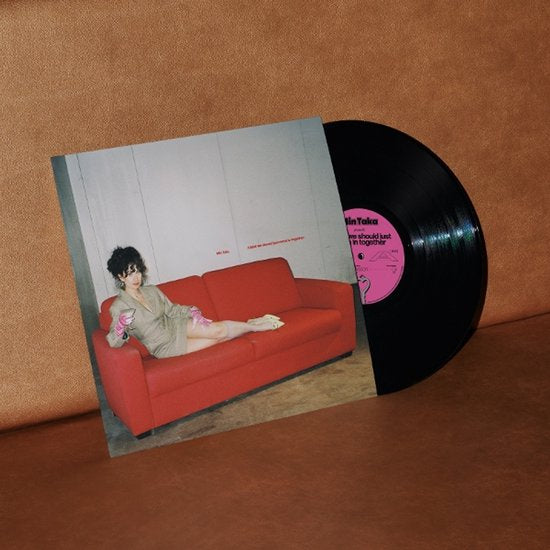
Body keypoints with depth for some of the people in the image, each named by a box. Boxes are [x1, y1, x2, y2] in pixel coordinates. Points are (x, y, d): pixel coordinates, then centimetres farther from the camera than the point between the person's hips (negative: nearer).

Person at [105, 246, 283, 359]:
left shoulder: (152, 290, 3)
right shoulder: (119, 306, -14)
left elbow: (171, 309, 14)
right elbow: (114, 342, -20)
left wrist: (192, 311, -4)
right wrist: (120, 325, -41)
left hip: (174, 327, 5)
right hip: (166, 347, -5)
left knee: (217, 329, -18)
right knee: (219, 333, -16)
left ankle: (251, 324, 6)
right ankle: (254, 326, 4)